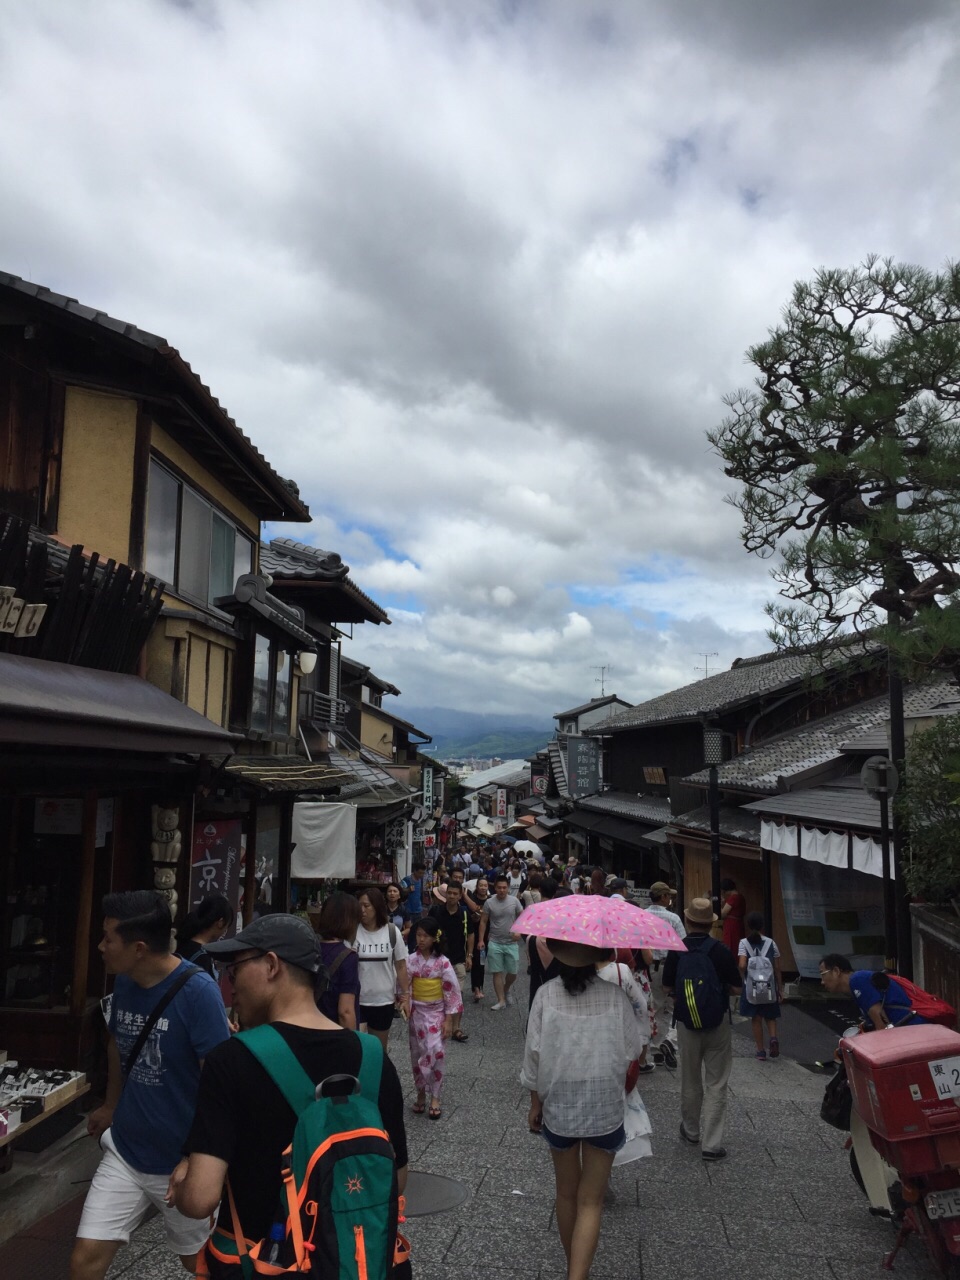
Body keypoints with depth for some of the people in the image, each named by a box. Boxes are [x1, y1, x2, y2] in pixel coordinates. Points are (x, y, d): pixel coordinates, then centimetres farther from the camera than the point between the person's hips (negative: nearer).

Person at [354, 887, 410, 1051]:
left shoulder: (392, 932, -6)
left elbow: (401, 966, 2)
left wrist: (405, 996, 0)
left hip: (384, 1001, 2)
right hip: (357, 1000, -2)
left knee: (379, 1049, 16)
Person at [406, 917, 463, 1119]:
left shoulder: (443, 962, -11)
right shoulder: (411, 960, -4)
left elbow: (452, 992, -8)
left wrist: (449, 1020, -10)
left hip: (436, 1013, -3)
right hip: (416, 1012, 3)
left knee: (435, 1053, -10)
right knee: (417, 1054, 10)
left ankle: (435, 1098, 4)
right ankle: (421, 1093, 26)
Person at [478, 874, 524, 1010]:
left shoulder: (514, 901, -5)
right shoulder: (489, 902, -5)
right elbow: (483, 922, 1)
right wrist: (481, 940, -5)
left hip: (511, 943, 0)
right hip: (494, 943, 0)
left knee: (513, 973, 5)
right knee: (497, 972, 1)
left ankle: (506, 989, 35)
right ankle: (501, 1000, 11)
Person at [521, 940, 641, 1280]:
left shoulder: (546, 995, -13)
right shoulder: (614, 996, -13)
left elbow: (534, 1053, -8)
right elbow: (631, 1052, -6)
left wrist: (535, 1101, 5)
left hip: (558, 1109, 2)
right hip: (605, 1111, -1)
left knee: (566, 1194, 22)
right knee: (590, 1202, 8)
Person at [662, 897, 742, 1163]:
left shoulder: (676, 950, -8)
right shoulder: (722, 951, -13)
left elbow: (667, 988, 1)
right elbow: (736, 989, -5)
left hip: (686, 1021, 2)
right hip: (718, 1021, -2)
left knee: (690, 1080, 18)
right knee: (716, 1083, 5)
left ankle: (691, 1130, 34)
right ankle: (712, 1143, 1)